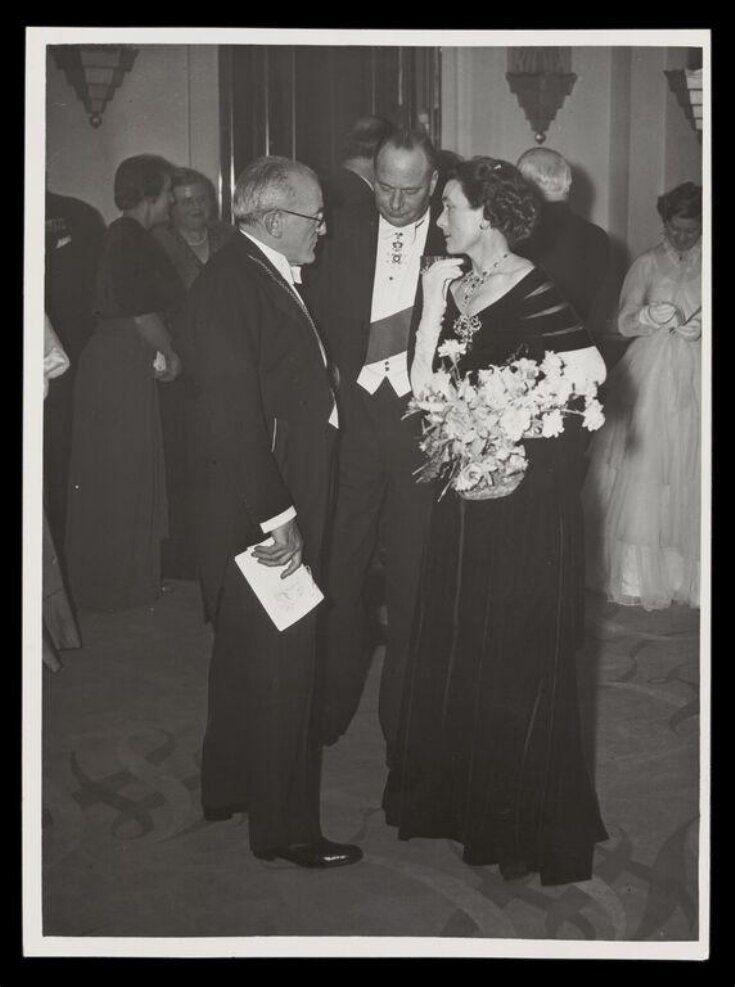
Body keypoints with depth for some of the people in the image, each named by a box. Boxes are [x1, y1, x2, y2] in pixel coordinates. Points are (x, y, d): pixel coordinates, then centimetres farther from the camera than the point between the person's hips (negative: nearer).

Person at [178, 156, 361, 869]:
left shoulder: (269, 277, 10)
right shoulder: (231, 285, -21)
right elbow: (233, 418, -25)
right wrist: (275, 518, -23)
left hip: (284, 506, 10)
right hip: (262, 519, -10)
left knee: (246, 656, 22)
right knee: (281, 670, 1)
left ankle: (229, 788, 39)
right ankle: (283, 826, 16)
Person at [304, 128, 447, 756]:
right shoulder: (348, 232, 6)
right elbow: (319, 318, 6)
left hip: (422, 417, -1)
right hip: (353, 410, 2)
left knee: (413, 570, 5)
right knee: (340, 563, 7)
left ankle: (403, 715, 19)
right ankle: (333, 702, 23)